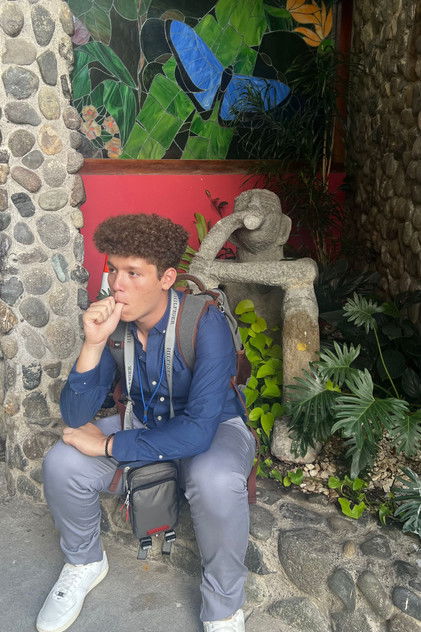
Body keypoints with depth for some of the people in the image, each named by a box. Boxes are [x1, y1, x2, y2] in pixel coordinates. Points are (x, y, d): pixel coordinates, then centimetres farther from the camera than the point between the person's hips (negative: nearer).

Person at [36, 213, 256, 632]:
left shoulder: (205, 324, -30)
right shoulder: (112, 320, -15)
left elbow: (199, 429, -35)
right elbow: (75, 417, -17)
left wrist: (108, 444, -28)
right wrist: (94, 343, -33)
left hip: (215, 427, -4)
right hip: (144, 422, 4)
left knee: (215, 481, -37)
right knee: (61, 464, -17)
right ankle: (84, 563, 15)